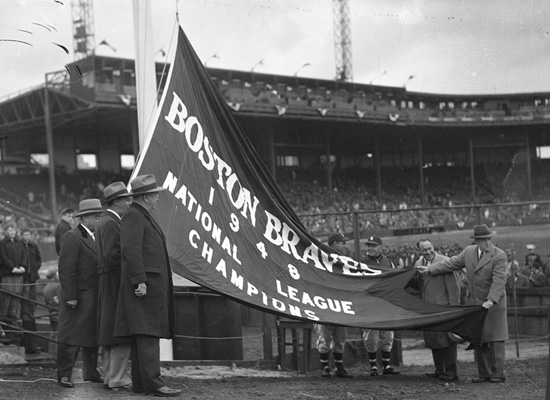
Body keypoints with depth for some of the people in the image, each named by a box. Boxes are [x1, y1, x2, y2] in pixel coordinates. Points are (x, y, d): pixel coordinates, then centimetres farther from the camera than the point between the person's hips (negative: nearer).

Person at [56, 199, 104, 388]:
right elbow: (66, 269, -16)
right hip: (79, 297, -8)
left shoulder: (95, 237, 16)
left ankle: (91, 372, 23)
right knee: (71, 337, -4)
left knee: (92, 336, 14)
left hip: (95, 298, 8)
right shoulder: (72, 237, -11)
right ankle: (64, 374, 1)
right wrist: (70, 296, -20)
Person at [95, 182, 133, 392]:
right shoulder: (111, 223, -14)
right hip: (116, 282, -11)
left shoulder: (104, 222, 19)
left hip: (109, 284, 11)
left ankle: (110, 375, 20)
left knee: (110, 331, 14)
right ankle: (118, 379, -8)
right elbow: (111, 254, -22)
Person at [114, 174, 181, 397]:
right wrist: (140, 281, -25)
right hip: (145, 286, -10)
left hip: (153, 286, 10)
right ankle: (153, 383, -16)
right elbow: (130, 250, -20)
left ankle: (140, 383, 11)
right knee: (147, 335, -13)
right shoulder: (133, 216, -10)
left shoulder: (144, 217, 22)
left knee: (143, 336, 9)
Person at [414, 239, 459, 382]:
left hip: (443, 307, -7)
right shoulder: (418, 264, 11)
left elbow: (452, 286, -11)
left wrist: (454, 308, -14)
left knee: (446, 340, -3)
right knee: (432, 340, 12)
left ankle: (451, 372, 4)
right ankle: (439, 370, 23)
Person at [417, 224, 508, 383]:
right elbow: (452, 263, 14)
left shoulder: (499, 255, -14)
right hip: (473, 302, 6)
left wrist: (491, 300, -32)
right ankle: (484, 373, 14)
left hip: (493, 304, -6)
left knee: (495, 339, -4)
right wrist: (430, 269, 13)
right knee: (477, 340, 8)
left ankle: (498, 374, 2)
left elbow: (499, 280, -21)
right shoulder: (469, 252, 4)